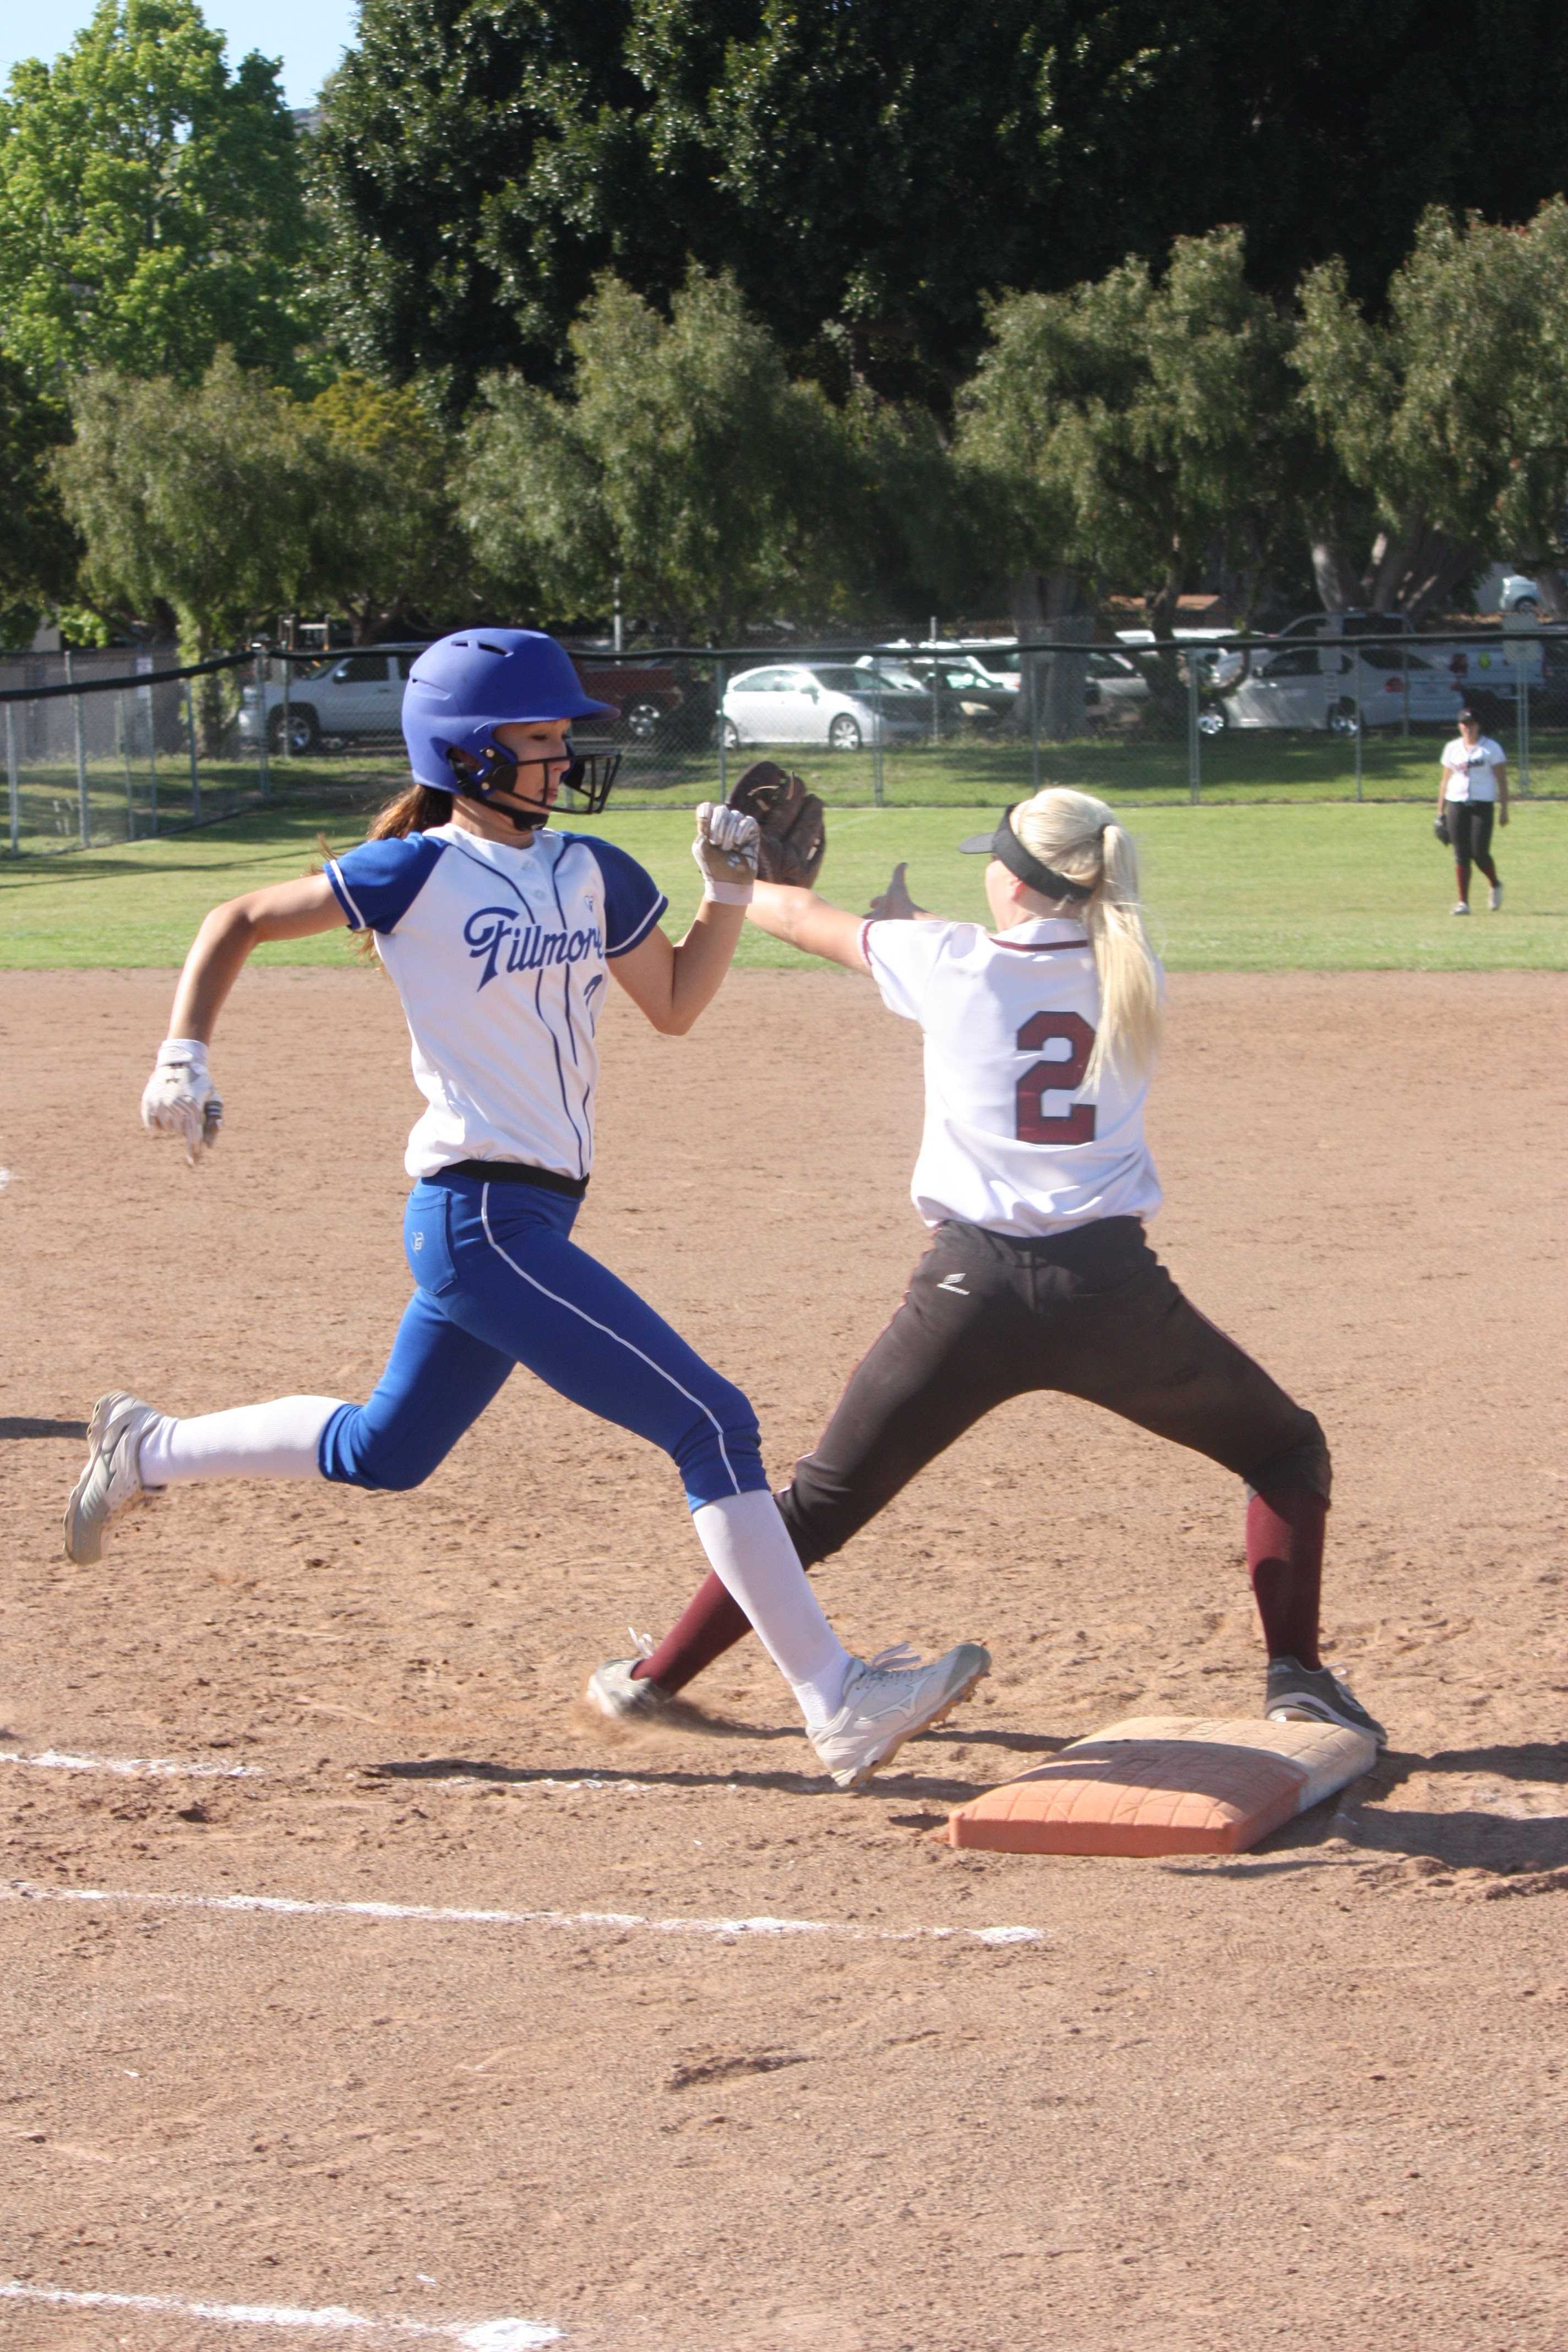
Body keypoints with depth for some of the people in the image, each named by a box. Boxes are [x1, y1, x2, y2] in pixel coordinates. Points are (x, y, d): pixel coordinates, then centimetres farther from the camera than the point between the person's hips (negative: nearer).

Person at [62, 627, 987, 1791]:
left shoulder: (592, 873, 10)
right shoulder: (420, 873, -8)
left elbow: (676, 1005, 20)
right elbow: (241, 922, 0)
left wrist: (729, 890, 7)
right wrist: (184, 1058, -9)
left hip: (526, 1218, 9)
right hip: (482, 1220, -9)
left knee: (381, 1452, 23)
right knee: (713, 1423, -13)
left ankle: (147, 1451, 41)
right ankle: (837, 1703, -11)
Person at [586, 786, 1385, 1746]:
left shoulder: (950, 963, 0)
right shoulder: (1134, 977, 6)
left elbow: (801, 916, 17)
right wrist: (920, 922, 36)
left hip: (975, 1293, -1)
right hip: (1112, 1290, 1)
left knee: (823, 1499, 14)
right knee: (1288, 1451, 20)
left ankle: (655, 1676, 20)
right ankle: (1296, 1675, 5)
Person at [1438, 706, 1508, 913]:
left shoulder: (1491, 748, 1)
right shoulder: (1452, 748, 12)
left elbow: (1502, 780, -1)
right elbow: (1444, 780, 15)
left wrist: (1504, 810, -8)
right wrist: (1440, 812, 12)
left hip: (1483, 804, -3)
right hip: (1456, 803, 3)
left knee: (1480, 853, -9)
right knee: (1461, 855, -1)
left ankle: (1495, 886, 19)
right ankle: (1463, 902, 2)